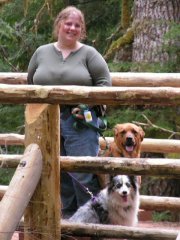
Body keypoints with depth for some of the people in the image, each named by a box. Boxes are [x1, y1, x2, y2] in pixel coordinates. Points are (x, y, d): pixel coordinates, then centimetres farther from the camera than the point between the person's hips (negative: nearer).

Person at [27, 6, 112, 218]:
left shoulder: (89, 54, 2)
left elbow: (104, 82, -1)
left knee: (83, 173, -10)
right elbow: (30, 83, 20)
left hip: (80, 121, -4)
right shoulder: (42, 53, 12)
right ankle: (68, 216, 17)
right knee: (59, 174, 8)